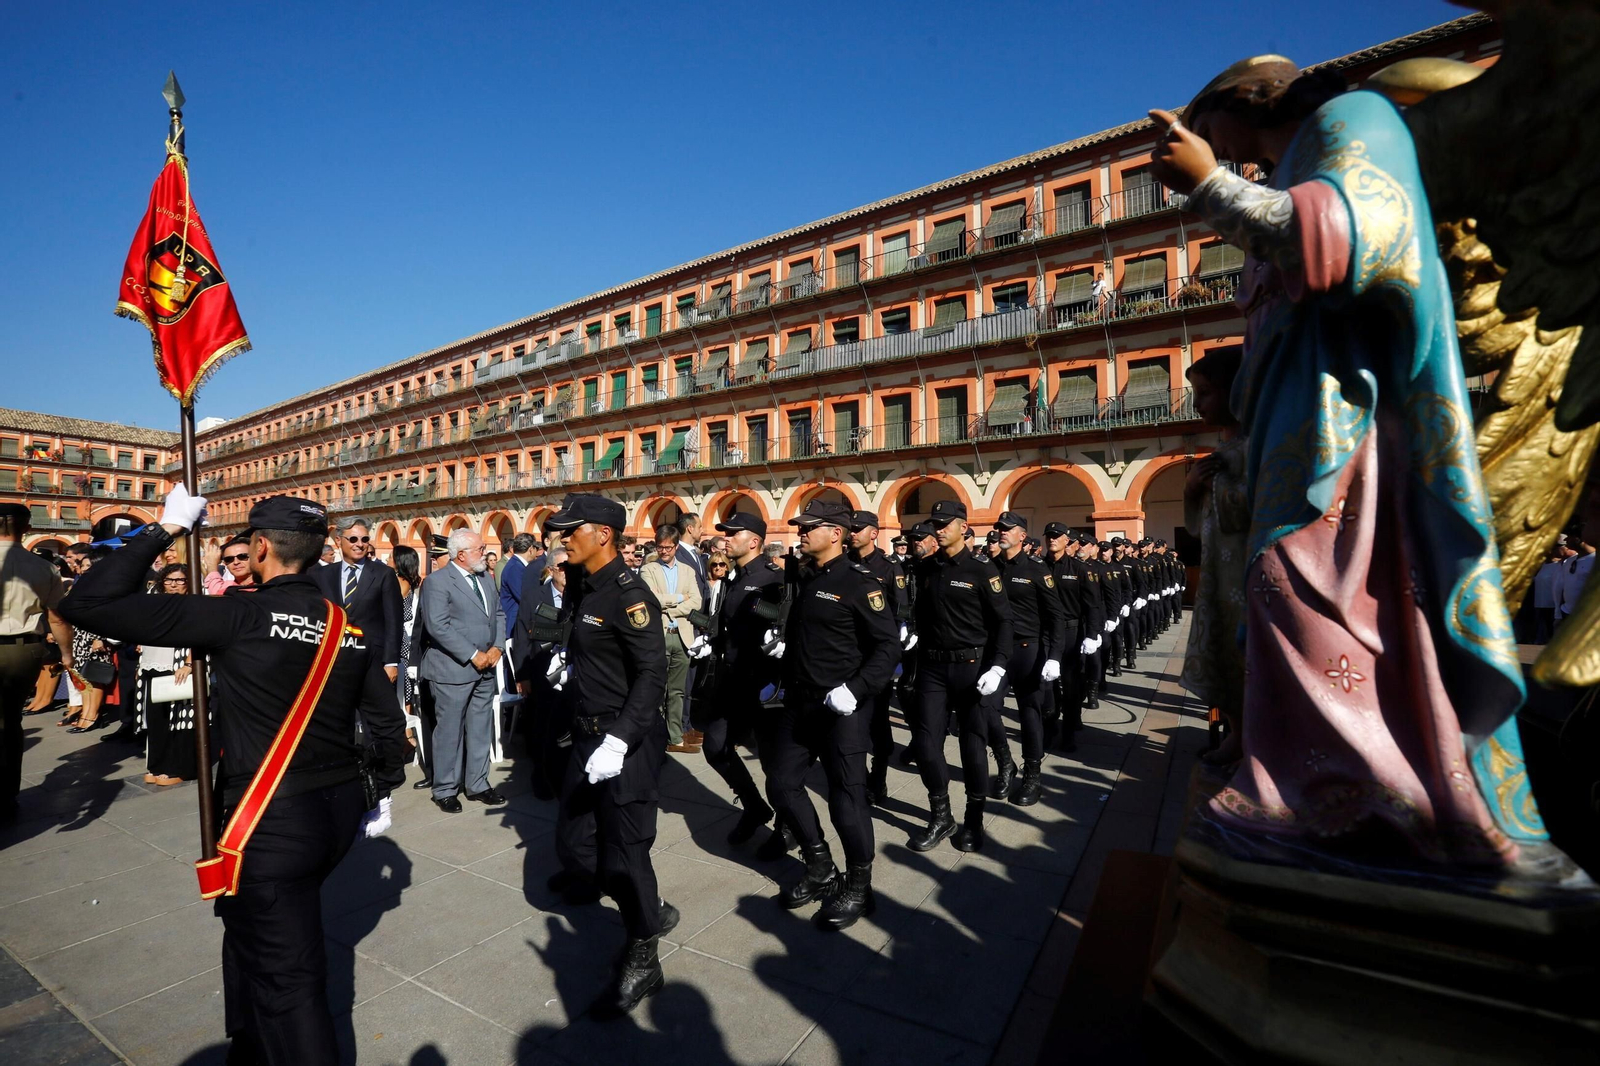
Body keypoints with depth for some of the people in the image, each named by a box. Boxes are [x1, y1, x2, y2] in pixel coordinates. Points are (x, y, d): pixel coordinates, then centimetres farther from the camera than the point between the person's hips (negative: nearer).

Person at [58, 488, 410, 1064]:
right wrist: (383, 790, 23)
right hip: (341, 806, 7)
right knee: (253, 929, 31)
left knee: (287, 980, 9)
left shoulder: (239, 617, -16)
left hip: (274, 820, -7)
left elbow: (87, 603, -16)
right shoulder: (348, 626, 2)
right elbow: (388, 724, 8)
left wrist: (164, 528, -6)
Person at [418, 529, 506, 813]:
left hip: (485, 668, 7)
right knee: (450, 731, 4)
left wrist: (497, 647, -3)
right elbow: (437, 626, -19)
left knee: (481, 730, 12)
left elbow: (497, 615, 14)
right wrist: (473, 655, -18)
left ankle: (477, 784, 24)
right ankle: (445, 790, 19)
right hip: (453, 669, -7)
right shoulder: (437, 581, -10)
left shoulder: (484, 579, 12)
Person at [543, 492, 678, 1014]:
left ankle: (642, 962, 27)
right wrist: (570, 660, 8)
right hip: (589, 737, 9)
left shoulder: (630, 594, -19)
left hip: (628, 744, -9)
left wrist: (618, 741, -31)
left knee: (622, 853, 3)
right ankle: (652, 909, 38)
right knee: (574, 843, 16)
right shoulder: (586, 589, 10)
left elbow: (652, 674, -25)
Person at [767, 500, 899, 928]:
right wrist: (783, 681, 15)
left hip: (842, 706, -8)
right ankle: (821, 871, 33)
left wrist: (856, 690, -25)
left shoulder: (860, 582, -14)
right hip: (799, 701, 8)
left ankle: (858, 888, 26)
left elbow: (889, 645, -18)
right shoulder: (804, 578, 9)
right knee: (782, 781, 13)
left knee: (846, 795, 2)